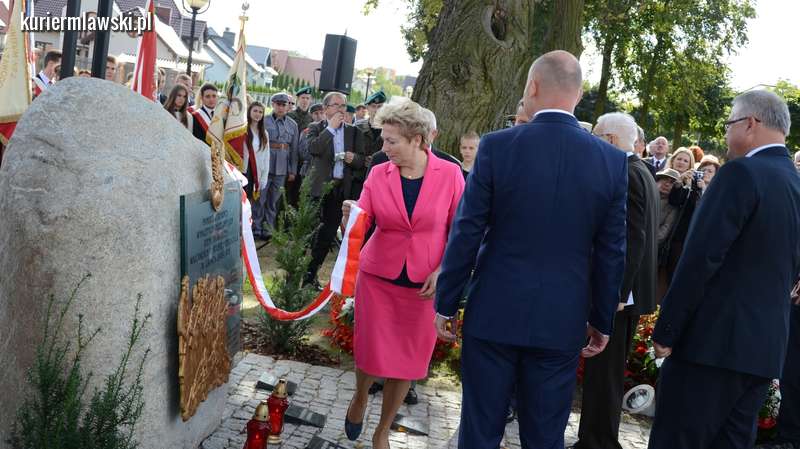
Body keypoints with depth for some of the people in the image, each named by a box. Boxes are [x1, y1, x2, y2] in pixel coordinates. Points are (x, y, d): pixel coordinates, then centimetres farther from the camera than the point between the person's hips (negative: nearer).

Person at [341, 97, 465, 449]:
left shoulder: (450, 174, -8)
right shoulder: (379, 174, -3)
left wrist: (443, 271, -11)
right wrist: (350, 216, -25)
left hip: (423, 285, -1)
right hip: (377, 278, 1)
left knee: (407, 360, 9)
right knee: (371, 353, 6)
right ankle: (360, 397, 42)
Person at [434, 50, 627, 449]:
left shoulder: (498, 145, -9)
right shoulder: (612, 161, -3)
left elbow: (465, 234, -7)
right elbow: (611, 253, 1)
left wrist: (445, 304, 3)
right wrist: (602, 322, 13)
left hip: (493, 314, -2)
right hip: (562, 321, 2)